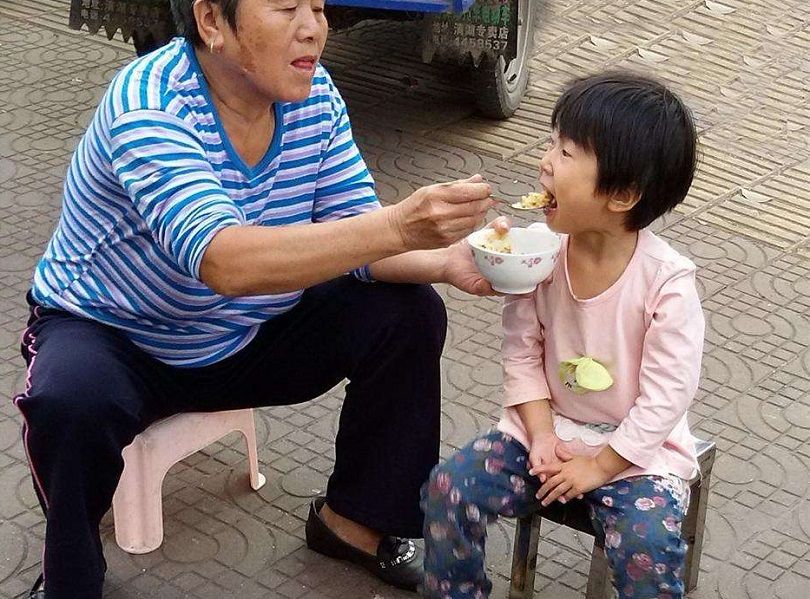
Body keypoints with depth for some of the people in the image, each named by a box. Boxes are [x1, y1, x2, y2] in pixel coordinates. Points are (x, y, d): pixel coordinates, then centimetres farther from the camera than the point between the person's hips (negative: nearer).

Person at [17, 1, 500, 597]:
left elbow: (353, 234, -9)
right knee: (73, 404, -37)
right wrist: (400, 226, -54)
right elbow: (224, 262, -45)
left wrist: (445, 262, -31)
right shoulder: (146, 102, -31)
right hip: (112, 333, -6)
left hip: (246, 332, 6)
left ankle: (356, 520, 10)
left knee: (408, 314, -9)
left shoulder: (315, 94, -10)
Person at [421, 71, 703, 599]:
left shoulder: (666, 282, -21)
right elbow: (522, 355, -1)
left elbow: (664, 399, -17)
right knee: (448, 487, -11)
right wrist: (541, 435, -11)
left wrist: (598, 467, -15)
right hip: (547, 426, 4)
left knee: (649, 547, -28)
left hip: (636, 449, -4)